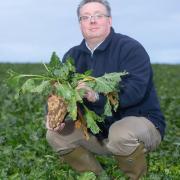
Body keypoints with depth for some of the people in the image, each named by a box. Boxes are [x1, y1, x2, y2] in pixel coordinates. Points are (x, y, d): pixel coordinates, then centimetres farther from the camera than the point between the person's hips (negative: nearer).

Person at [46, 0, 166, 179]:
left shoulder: (130, 48, -15)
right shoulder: (73, 55, 5)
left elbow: (135, 89, -30)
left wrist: (97, 96, -45)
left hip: (142, 121, -6)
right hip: (99, 131, 6)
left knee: (121, 133, -38)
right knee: (55, 135, -7)